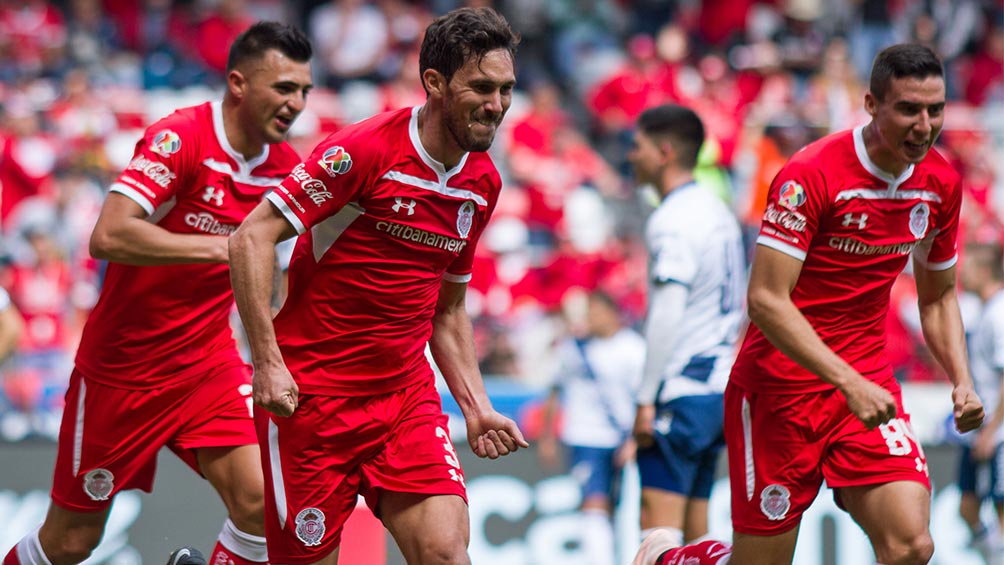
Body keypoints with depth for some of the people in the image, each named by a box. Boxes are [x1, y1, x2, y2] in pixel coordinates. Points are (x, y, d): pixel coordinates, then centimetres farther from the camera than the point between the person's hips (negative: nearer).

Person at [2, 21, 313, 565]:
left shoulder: (285, 165, -2)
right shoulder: (179, 137, -21)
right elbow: (108, 236, -34)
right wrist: (220, 246, -36)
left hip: (208, 364, 5)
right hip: (121, 370, -5)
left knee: (258, 501, -17)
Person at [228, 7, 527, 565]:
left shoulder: (483, 183, 8)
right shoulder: (365, 149, -14)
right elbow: (251, 239, -16)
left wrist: (476, 407, 11)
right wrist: (267, 360, -22)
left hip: (407, 394, 6)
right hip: (310, 394, -6)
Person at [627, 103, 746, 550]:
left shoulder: (671, 221, -13)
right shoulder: (718, 212, 16)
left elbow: (667, 315, -20)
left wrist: (646, 398, -18)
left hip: (680, 390, -9)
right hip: (718, 386, 9)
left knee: (658, 526, -12)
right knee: (694, 532, 9)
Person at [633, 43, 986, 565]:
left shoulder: (941, 184, 2)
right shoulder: (811, 175, -18)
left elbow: (938, 296, 18)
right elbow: (765, 299, -23)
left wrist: (961, 382, 1)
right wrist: (848, 381, -29)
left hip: (867, 384, 5)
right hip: (780, 383, -5)